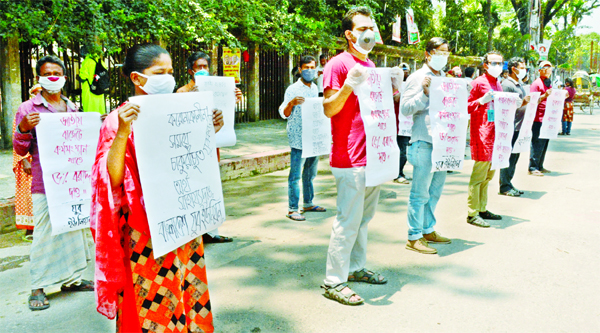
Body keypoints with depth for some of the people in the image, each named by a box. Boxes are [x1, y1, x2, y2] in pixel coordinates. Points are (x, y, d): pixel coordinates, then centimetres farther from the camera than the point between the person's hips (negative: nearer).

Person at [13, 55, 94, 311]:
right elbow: (21, 150, -1)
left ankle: (71, 278, 24)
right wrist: (23, 129, -19)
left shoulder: (72, 108, 14)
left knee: (74, 227, 11)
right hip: (45, 182, -5)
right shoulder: (28, 109, 0)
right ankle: (38, 288, 7)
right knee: (44, 233, -4)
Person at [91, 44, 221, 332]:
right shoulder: (119, 120, -9)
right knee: (150, 307, 6)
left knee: (187, 292, 15)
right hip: (144, 230, -5)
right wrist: (122, 132, -28)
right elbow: (113, 178, -18)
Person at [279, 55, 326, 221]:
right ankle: (292, 209, -2)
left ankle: (308, 203, 27)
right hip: (298, 139, -7)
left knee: (310, 172, 15)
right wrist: (291, 103, -29)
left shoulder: (315, 88, 14)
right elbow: (284, 114, -11)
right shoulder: (292, 89, -7)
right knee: (295, 174, -6)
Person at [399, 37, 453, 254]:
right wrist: (424, 93, -21)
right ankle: (414, 237, 4)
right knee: (420, 193, -4)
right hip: (424, 142, -8)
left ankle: (428, 230, 27)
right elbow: (405, 109, -11)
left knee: (435, 191, 15)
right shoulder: (417, 78, -4)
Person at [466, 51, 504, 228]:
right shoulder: (479, 82, -7)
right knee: (479, 175, -8)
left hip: (495, 133, 9)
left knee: (488, 174, 14)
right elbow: (467, 107, -10)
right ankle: (472, 214, -2)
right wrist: (482, 100, -24)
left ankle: (482, 209, 23)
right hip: (482, 134, -9)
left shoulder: (498, 84, 19)